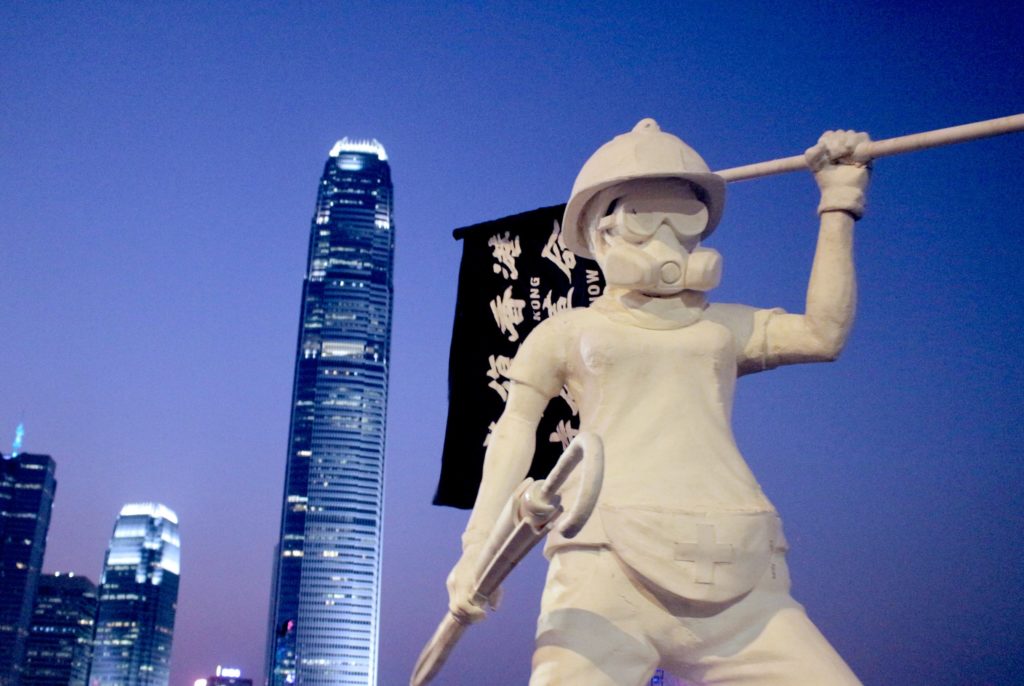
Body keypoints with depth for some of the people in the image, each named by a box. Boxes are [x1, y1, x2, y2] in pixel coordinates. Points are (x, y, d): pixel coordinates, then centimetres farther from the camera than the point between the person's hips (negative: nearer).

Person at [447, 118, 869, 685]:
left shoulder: (725, 327, 25)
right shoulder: (565, 333, 18)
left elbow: (823, 332, 13)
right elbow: (514, 433, 12)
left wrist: (839, 204, 16)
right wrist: (479, 545, -1)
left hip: (733, 582, 3)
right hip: (611, 570, -3)